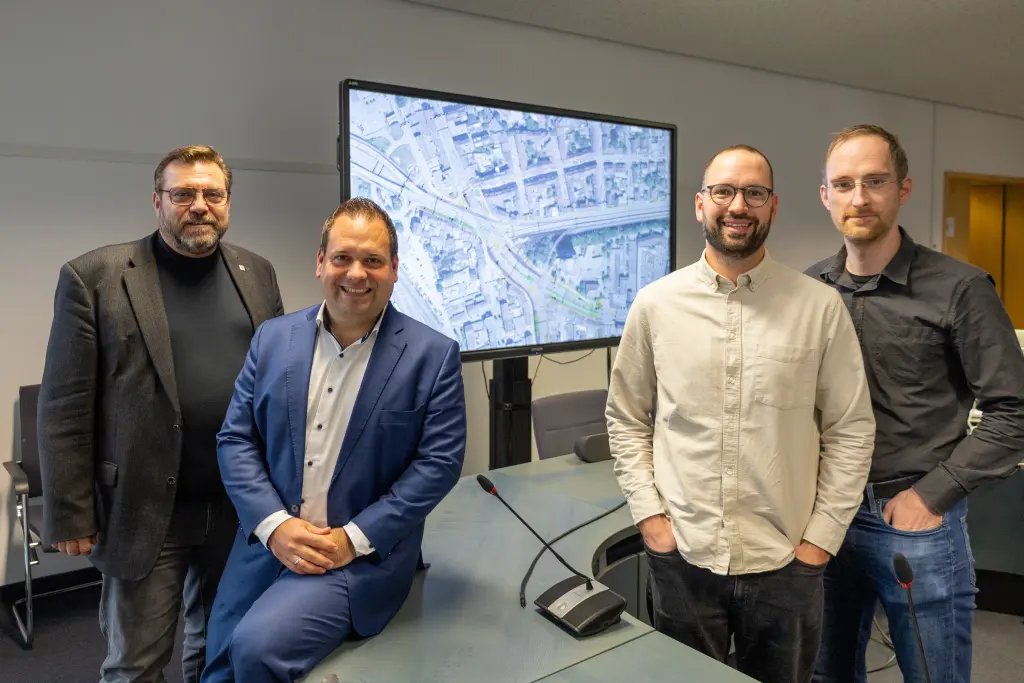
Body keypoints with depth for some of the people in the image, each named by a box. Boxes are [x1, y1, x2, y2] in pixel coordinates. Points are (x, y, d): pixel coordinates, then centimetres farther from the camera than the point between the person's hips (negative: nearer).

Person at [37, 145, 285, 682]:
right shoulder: (93, 277, -7)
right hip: (145, 512, -3)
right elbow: (64, 411, -7)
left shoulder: (258, 274, 4)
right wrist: (71, 516, -8)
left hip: (241, 505, 3)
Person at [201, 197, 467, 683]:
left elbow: (440, 461, -10)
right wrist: (274, 524, -11)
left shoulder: (433, 354, -7)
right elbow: (235, 440, 3)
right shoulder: (273, 339, 3)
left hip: (363, 556, -4)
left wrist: (355, 539, -15)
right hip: (266, 545, 4)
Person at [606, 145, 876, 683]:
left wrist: (821, 537, -3)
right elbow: (625, 419, 4)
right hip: (681, 558, 1)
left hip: (785, 564, 0)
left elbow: (851, 430, 0)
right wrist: (648, 514, -2)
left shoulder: (820, 307, -5)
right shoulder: (655, 305, -3)